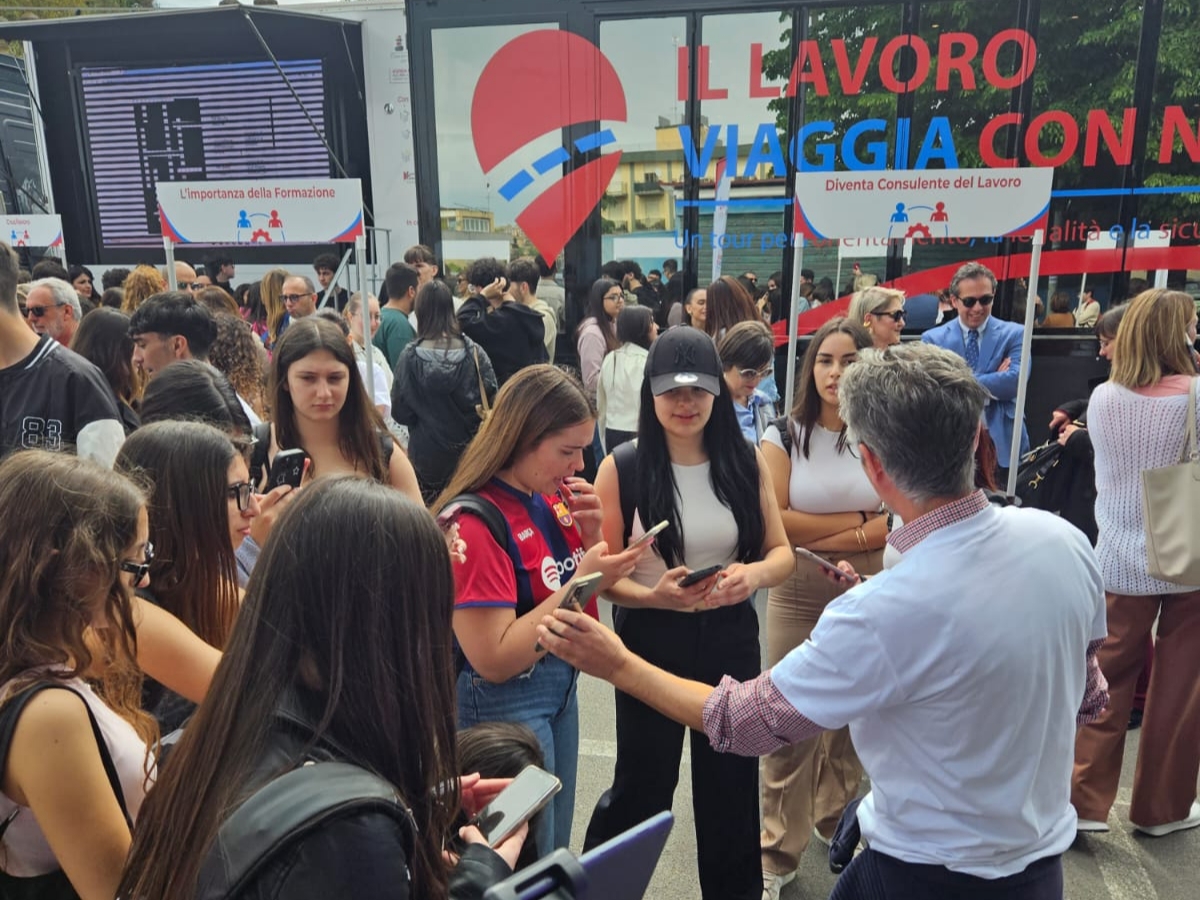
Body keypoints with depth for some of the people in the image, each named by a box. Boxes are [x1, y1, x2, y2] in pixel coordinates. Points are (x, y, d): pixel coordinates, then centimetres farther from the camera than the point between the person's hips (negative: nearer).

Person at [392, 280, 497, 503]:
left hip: (427, 457, -1)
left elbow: (400, 413, -4)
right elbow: (491, 402, -4)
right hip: (469, 454, 1)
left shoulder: (410, 356, -10)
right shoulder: (474, 352, -8)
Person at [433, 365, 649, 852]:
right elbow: (494, 660, -26)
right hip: (504, 704, -8)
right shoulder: (474, 523, -24)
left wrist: (590, 534, -8)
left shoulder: (551, 498, -1)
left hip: (561, 684, 8)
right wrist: (581, 582, -27)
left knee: (556, 850, 24)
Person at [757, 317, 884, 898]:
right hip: (798, 600, -1)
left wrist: (816, 538, -15)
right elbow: (774, 523, -11)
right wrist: (859, 520, -10)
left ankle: (837, 826, 40)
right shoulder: (785, 435, -3)